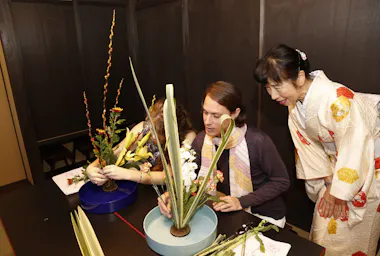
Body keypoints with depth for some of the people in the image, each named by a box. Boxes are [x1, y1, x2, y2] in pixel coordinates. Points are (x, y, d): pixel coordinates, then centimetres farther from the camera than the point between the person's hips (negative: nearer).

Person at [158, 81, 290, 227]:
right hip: (228, 213, 4)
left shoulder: (257, 142, -27)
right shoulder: (201, 140, -12)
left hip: (265, 217, -3)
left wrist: (242, 202, -22)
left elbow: (281, 181, -15)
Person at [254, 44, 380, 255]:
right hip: (337, 162, 6)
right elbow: (309, 144, -4)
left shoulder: (336, 99, -33)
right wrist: (330, 183, -3)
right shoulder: (294, 100, -11)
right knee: (326, 229, 16)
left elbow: (354, 150, -27)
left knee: (353, 235, 8)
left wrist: (339, 193, -15)